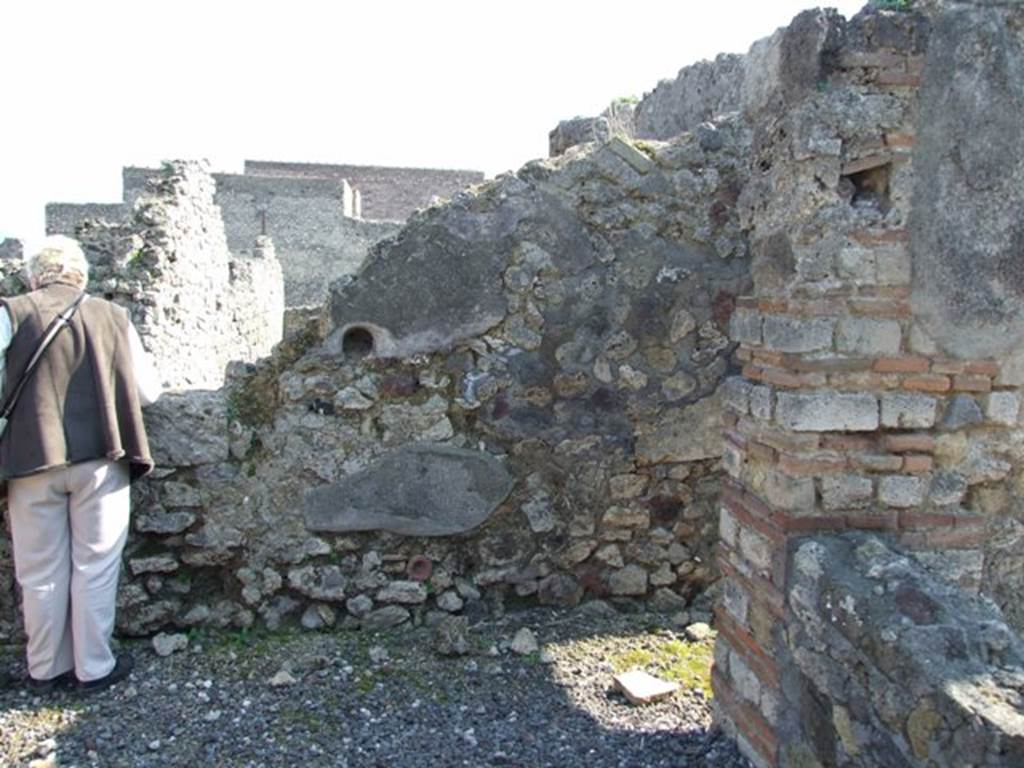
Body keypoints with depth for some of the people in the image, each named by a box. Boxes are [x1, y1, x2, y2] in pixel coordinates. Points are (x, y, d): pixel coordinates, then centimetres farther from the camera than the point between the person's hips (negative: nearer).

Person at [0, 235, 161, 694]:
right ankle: (94, 668, 19)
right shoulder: (113, 317, 0)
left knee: (41, 571, 13)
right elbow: (148, 391, 4)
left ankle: (47, 669, 27)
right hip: (100, 457, 0)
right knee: (95, 566, 10)